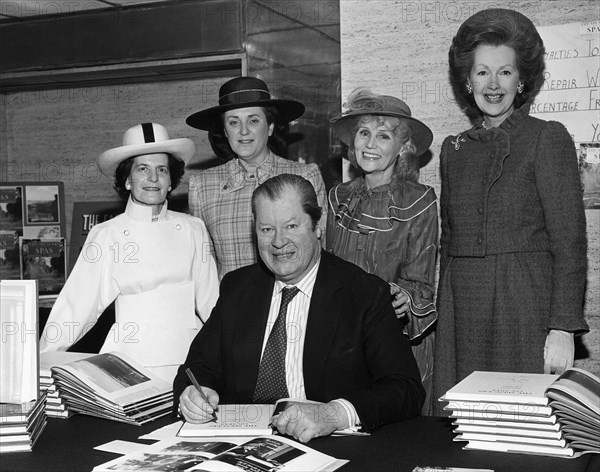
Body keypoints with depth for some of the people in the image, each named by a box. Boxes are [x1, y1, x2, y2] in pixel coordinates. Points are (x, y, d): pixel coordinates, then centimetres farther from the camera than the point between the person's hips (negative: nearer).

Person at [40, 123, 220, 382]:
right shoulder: (106, 235, 0)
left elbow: (210, 302, 10)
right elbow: (77, 307, 3)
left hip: (187, 357, 2)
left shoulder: (192, 229, 6)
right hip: (131, 360, -2)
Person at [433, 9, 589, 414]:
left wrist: (563, 328, -14)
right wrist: (442, 315, 12)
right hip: (462, 312, 4)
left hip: (526, 307, -4)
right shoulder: (454, 149, 14)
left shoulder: (548, 139, -1)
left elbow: (569, 241, -6)